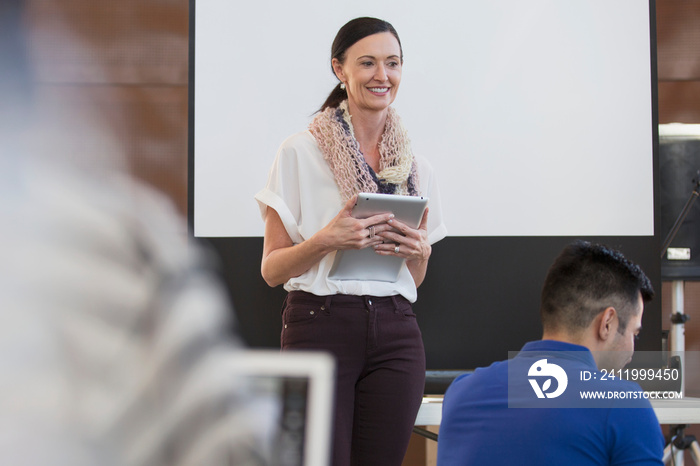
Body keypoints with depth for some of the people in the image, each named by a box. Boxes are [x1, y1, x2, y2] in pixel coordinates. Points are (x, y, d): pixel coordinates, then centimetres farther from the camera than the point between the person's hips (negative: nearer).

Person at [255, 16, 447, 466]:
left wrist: (419, 251, -3)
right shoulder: (301, 152, -1)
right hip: (320, 325, -4)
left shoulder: (417, 168, 12)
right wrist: (326, 240, -18)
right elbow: (272, 269, -1)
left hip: (395, 333, 4)